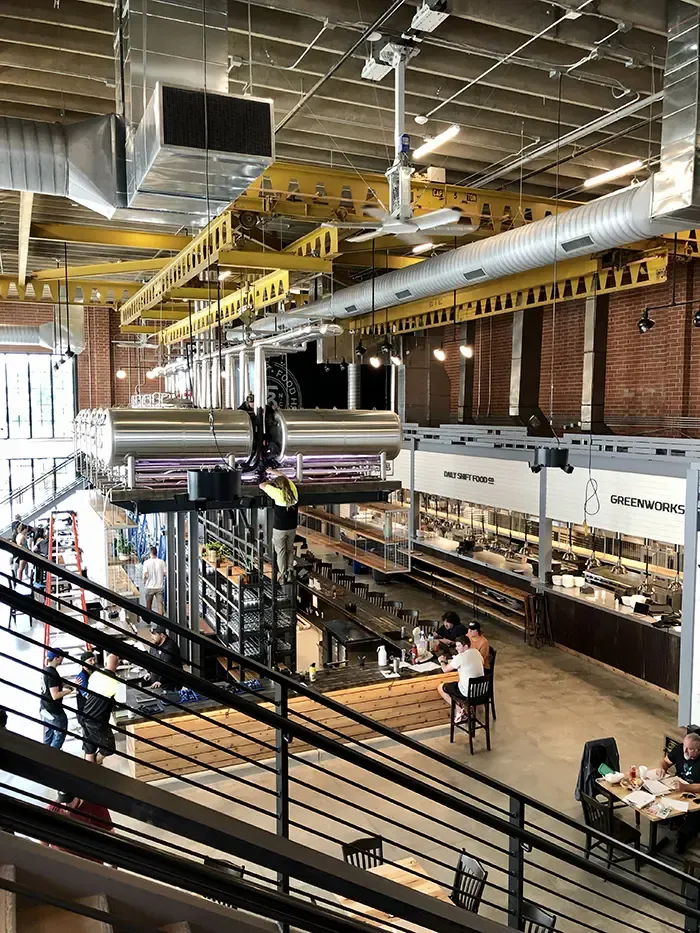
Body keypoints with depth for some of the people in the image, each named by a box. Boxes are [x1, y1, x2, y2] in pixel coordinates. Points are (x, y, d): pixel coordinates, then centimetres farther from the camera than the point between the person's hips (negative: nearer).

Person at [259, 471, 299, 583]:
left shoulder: (278, 493, -22)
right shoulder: (293, 491, -9)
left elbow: (262, 485, -11)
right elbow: (285, 477, 10)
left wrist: (271, 481, 6)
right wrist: (272, 471, 22)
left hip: (279, 529, -4)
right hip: (292, 528, 4)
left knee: (281, 552, 10)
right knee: (290, 550, 21)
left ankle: (283, 576, 16)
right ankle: (289, 572, 24)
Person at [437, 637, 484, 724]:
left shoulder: (460, 657, -21)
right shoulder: (476, 652, 0)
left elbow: (445, 670, -12)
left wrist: (441, 661, 12)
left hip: (468, 693, -7)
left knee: (441, 688, 11)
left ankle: (459, 709, 5)